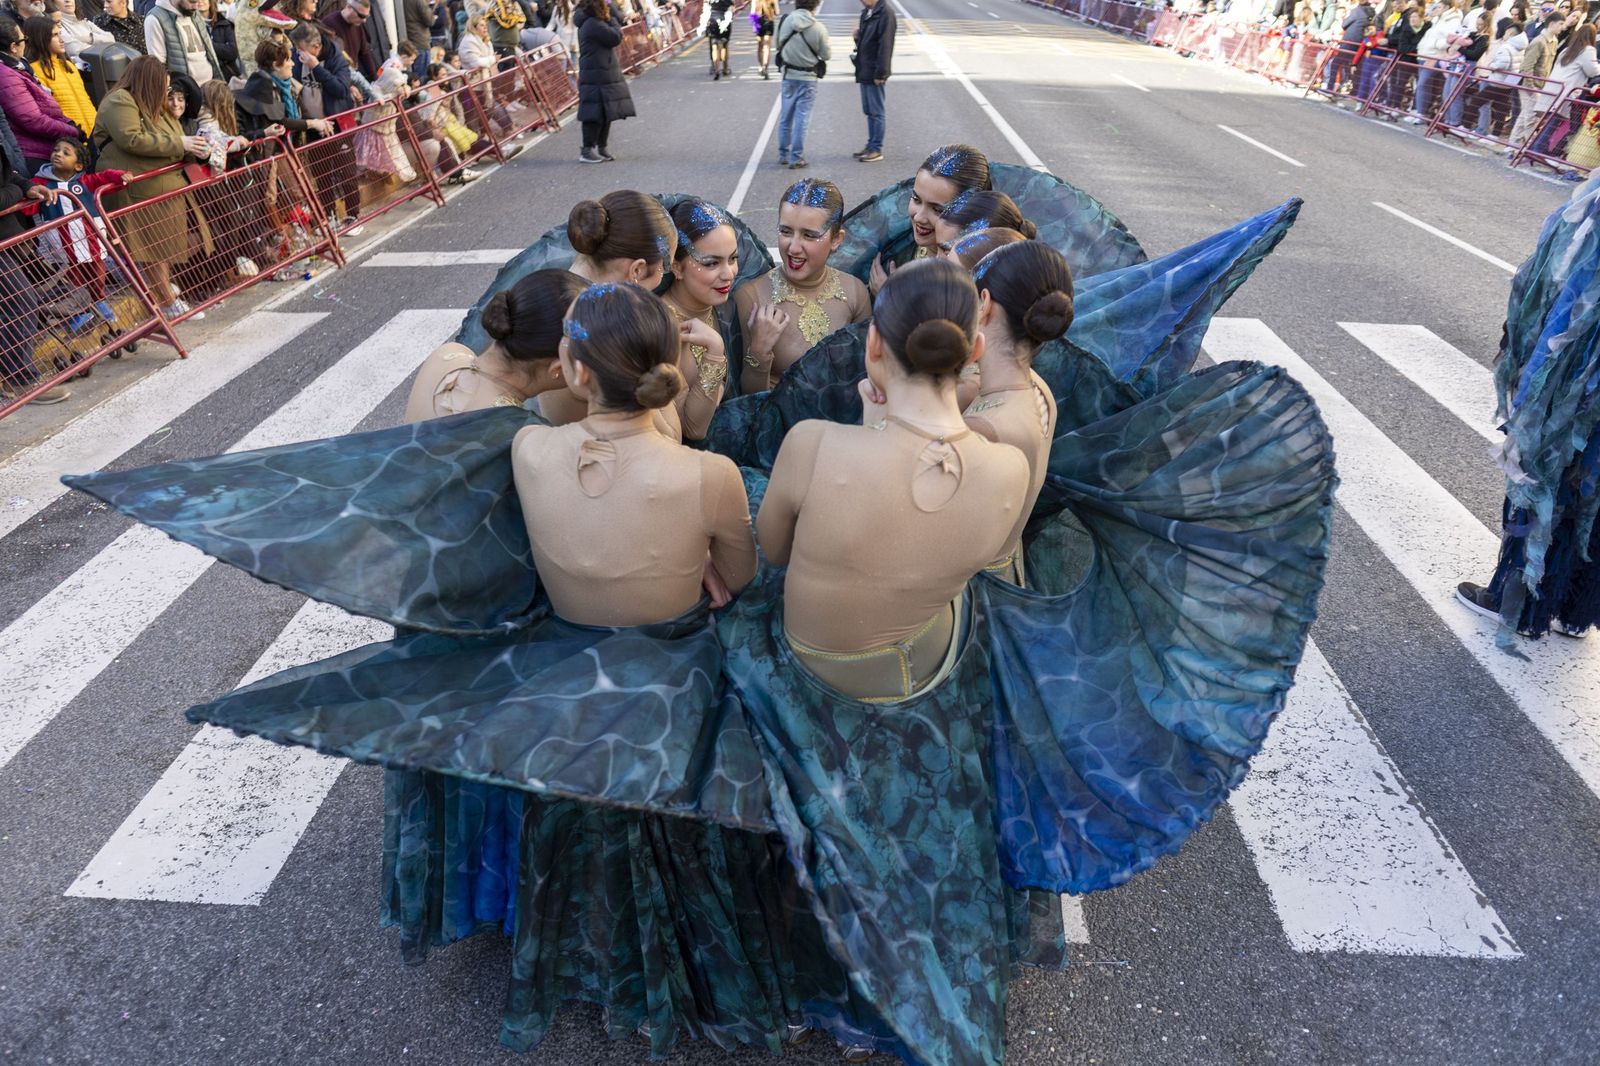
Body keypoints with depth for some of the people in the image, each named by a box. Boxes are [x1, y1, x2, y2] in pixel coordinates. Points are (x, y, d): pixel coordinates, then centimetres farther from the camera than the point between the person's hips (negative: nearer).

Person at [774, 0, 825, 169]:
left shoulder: (785, 22, -7)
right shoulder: (818, 28, -16)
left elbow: (779, 45, 6)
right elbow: (827, 55, -6)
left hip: (788, 75, 3)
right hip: (807, 79, -3)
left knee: (785, 117, 14)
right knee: (802, 119, 3)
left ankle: (783, 155, 22)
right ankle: (796, 159, 4)